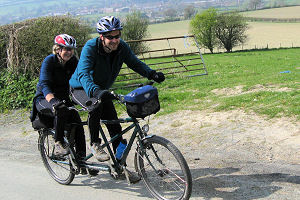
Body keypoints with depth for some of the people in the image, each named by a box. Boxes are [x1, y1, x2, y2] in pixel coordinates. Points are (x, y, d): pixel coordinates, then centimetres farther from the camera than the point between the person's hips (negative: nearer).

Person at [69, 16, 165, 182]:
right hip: (80, 89, -5)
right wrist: (96, 91, -63)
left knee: (115, 126, -3)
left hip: (103, 90, 5)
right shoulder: (90, 48, -32)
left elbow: (135, 63, -9)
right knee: (96, 106, -37)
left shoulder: (121, 47, -16)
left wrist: (152, 74, -29)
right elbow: (83, 74, -44)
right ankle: (95, 144, -15)